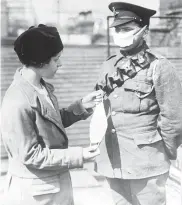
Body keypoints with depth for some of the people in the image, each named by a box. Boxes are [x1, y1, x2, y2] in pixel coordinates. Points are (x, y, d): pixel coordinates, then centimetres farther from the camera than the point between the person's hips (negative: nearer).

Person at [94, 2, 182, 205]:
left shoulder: (158, 67, -10)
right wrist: (100, 147, 8)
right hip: (112, 161, 5)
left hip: (145, 162, -5)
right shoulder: (108, 67, 6)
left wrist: (164, 153, 0)